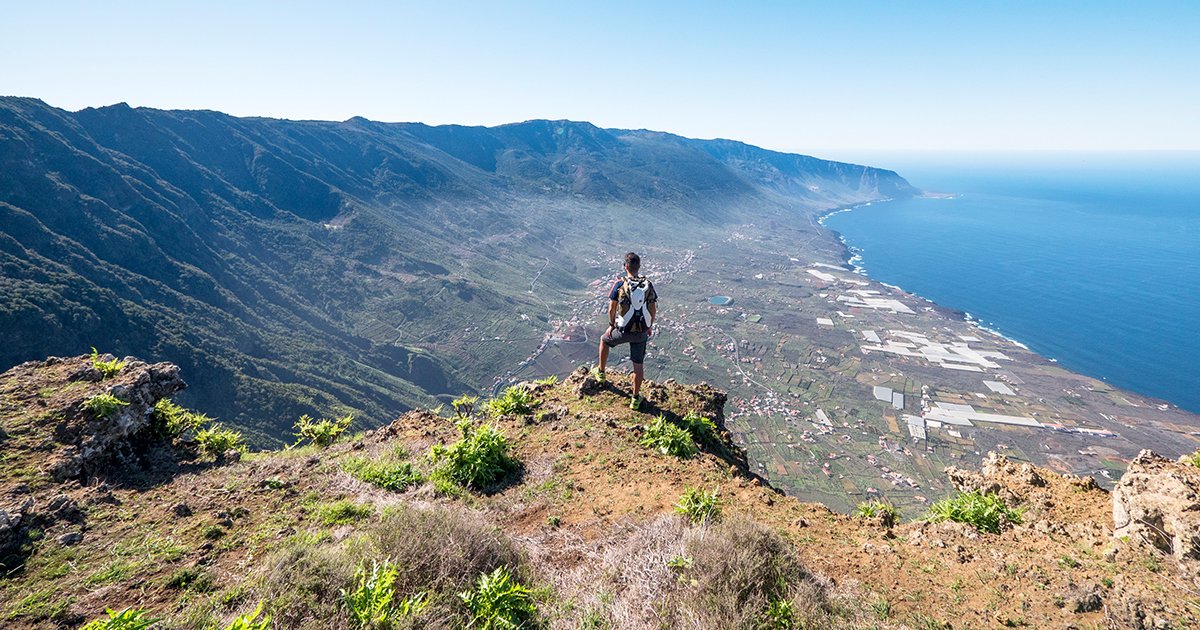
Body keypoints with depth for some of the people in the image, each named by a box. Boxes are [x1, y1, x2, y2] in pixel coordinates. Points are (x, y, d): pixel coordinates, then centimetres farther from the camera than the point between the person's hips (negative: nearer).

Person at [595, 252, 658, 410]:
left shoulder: (619, 284, -13)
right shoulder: (648, 285, -5)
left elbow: (612, 309, -7)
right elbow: (653, 309, 2)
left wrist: (611, 325, 9)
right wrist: (650, 326, 17)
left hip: (622, 331, -2)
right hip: (642, 332, 2)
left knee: (604, 340, 30)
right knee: (638, 364, 14)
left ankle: (601, 372, 46)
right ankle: (636, 398, 23)